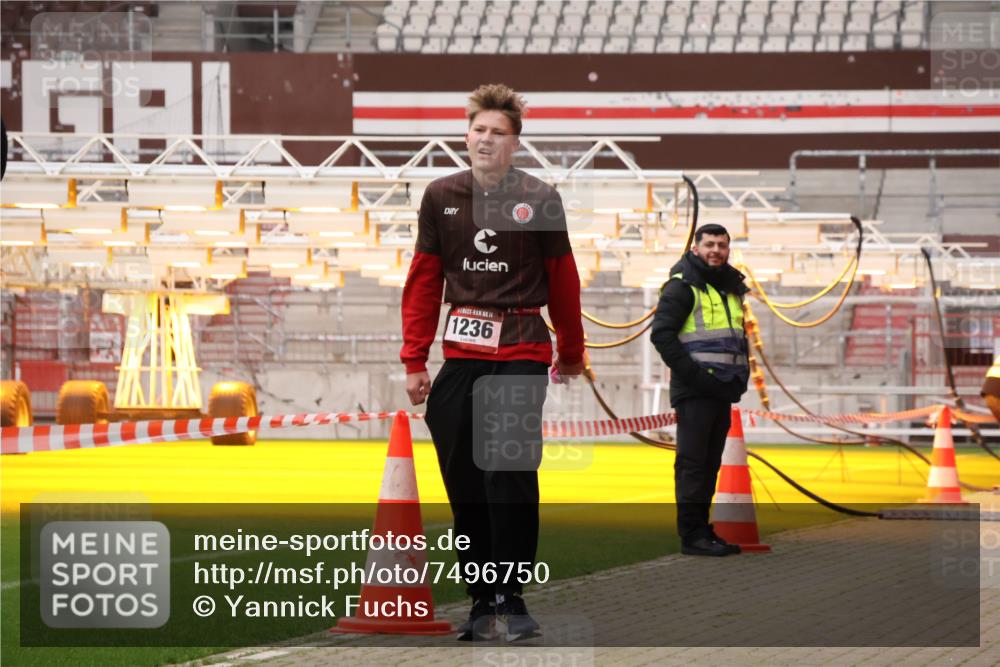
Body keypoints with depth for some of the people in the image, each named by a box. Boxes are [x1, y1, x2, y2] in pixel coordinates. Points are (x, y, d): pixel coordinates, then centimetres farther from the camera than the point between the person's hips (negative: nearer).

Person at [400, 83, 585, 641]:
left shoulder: (539, 200, -1)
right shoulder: (441, 197, 6)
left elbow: (563, 282, 7)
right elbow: (424, 281, 9)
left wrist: (572, 355, 13)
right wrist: (414, 360, 5)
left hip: (522, 354, -3)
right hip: (460, 354, 3)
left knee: (511, 475, -10)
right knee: (464, 483, 4)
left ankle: (512, 599, 0)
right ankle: (482, 600, 13)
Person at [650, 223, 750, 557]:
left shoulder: (731, 289, 20)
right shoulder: (683, 286, -6)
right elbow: (662, 333, -14)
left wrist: (741, 374, 14)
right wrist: (692, 375, -18)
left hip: (723, 391, 8)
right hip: (695, 391, -8)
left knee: (711, 463, 10)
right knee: (693, 462, -9)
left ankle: (702, 529, 14)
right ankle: (691, 534, -9)